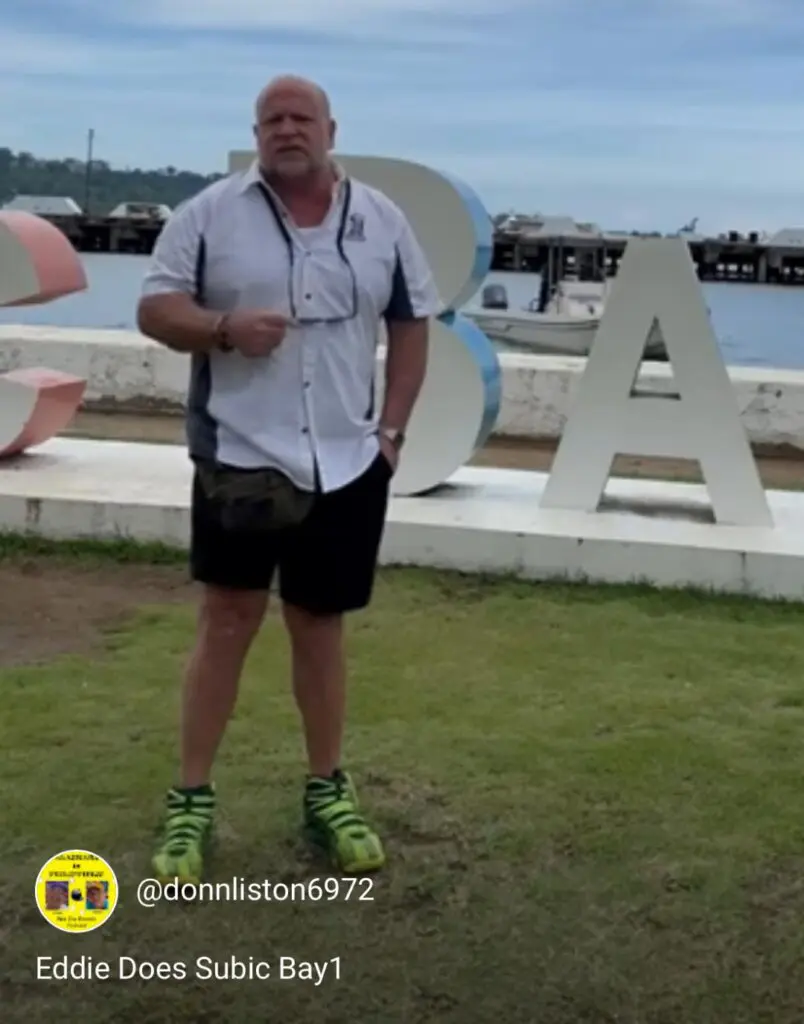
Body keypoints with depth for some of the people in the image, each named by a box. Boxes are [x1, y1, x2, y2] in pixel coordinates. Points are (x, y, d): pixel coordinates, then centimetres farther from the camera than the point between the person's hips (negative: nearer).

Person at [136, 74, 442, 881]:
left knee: (321, 626, 11)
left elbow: (411, 325, 10)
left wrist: (391, 429, 2)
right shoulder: (210, 213, 0)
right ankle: (191, 800, 10)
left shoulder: (381, 220, 6)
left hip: (346, 462, 2)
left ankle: (326, 791, 24)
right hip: (239, 457, -2)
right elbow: (155, 308, -1)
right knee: (226, 622, 0)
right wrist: (224, 326, -20)